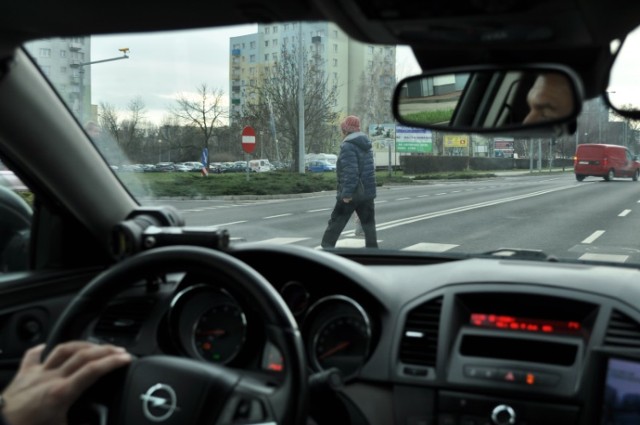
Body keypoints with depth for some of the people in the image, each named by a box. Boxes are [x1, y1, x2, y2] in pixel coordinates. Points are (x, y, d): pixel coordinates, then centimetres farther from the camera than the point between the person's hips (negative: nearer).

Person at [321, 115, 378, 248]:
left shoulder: (348, 146, -15)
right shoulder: (366, 145, 13)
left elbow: (350, 172, -24)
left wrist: (347, 193, -23)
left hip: (351, 193, -7)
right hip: (367, 192, 8)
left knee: (337, 221, 5)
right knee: (368, 223, 7)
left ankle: (327, 245, 13)